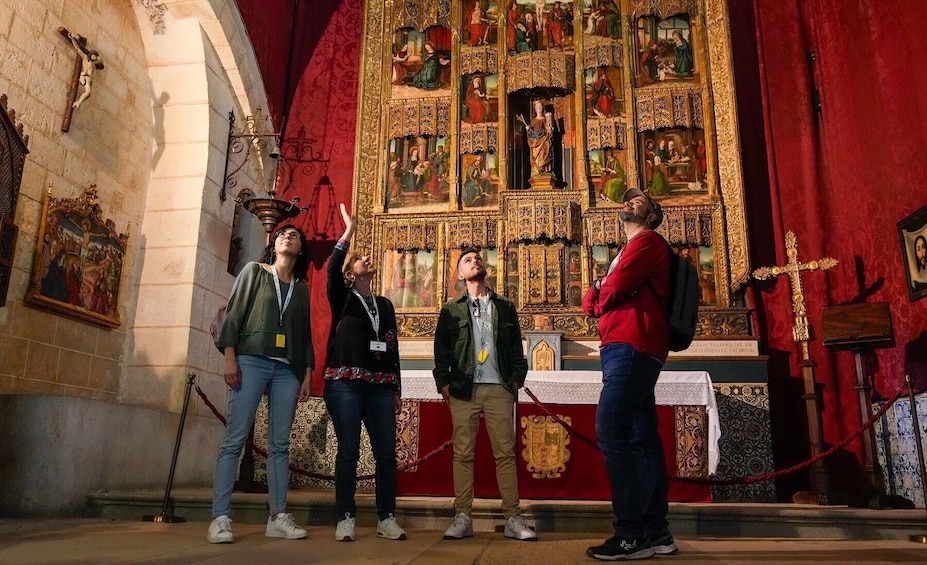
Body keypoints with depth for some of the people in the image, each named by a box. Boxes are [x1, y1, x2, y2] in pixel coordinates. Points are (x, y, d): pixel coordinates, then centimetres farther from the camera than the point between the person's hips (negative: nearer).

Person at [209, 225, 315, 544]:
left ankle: (278, 517, 5)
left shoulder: (302, 288, 18)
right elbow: (233, 314, 2)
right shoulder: (254, 271, 10)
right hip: (251, 361, -3)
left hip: (287, 370, 3)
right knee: (235, 440, -7)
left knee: (279, 444, 2)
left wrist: (307, 375, 8)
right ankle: (220, 518, -5)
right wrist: (230, 358, -9)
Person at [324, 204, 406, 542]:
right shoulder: (343, 299, 9)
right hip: (345, 384, -4)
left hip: (380, 387, 4)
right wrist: (349, 232, -7)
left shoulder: (385, 305, 20)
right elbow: (331, 269, -11)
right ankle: (345, 520, 5)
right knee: (348, 452, -3)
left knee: (386, 454, 0)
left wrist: (395, 388, 13)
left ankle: (386, 519, 9)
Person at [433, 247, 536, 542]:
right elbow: (441, 350, 7)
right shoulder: (451, 309, 12)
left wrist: (516, 379, 2)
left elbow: (516, 347, 12)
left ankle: (513, 519, 2)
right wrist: (443, 383, -2)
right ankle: (462, 518, 3)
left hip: (499, 388, 1)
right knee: (463, 453, -1)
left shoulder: (505, 307, 15)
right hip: (463, 389, 0)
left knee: (505, 452, -1)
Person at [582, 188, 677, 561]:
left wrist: (601, 294, 9)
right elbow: (591, 304, 21)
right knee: (642, 438, 7)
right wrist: (597, 293, 0)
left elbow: (610, 292, -13)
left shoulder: (646, 241, 1)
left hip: (630, 347, -10)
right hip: (628, 350, 10)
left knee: (610, 432, -16)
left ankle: (631, 535, -14)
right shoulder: (630, 251, 31)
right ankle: (655, 531, 11)